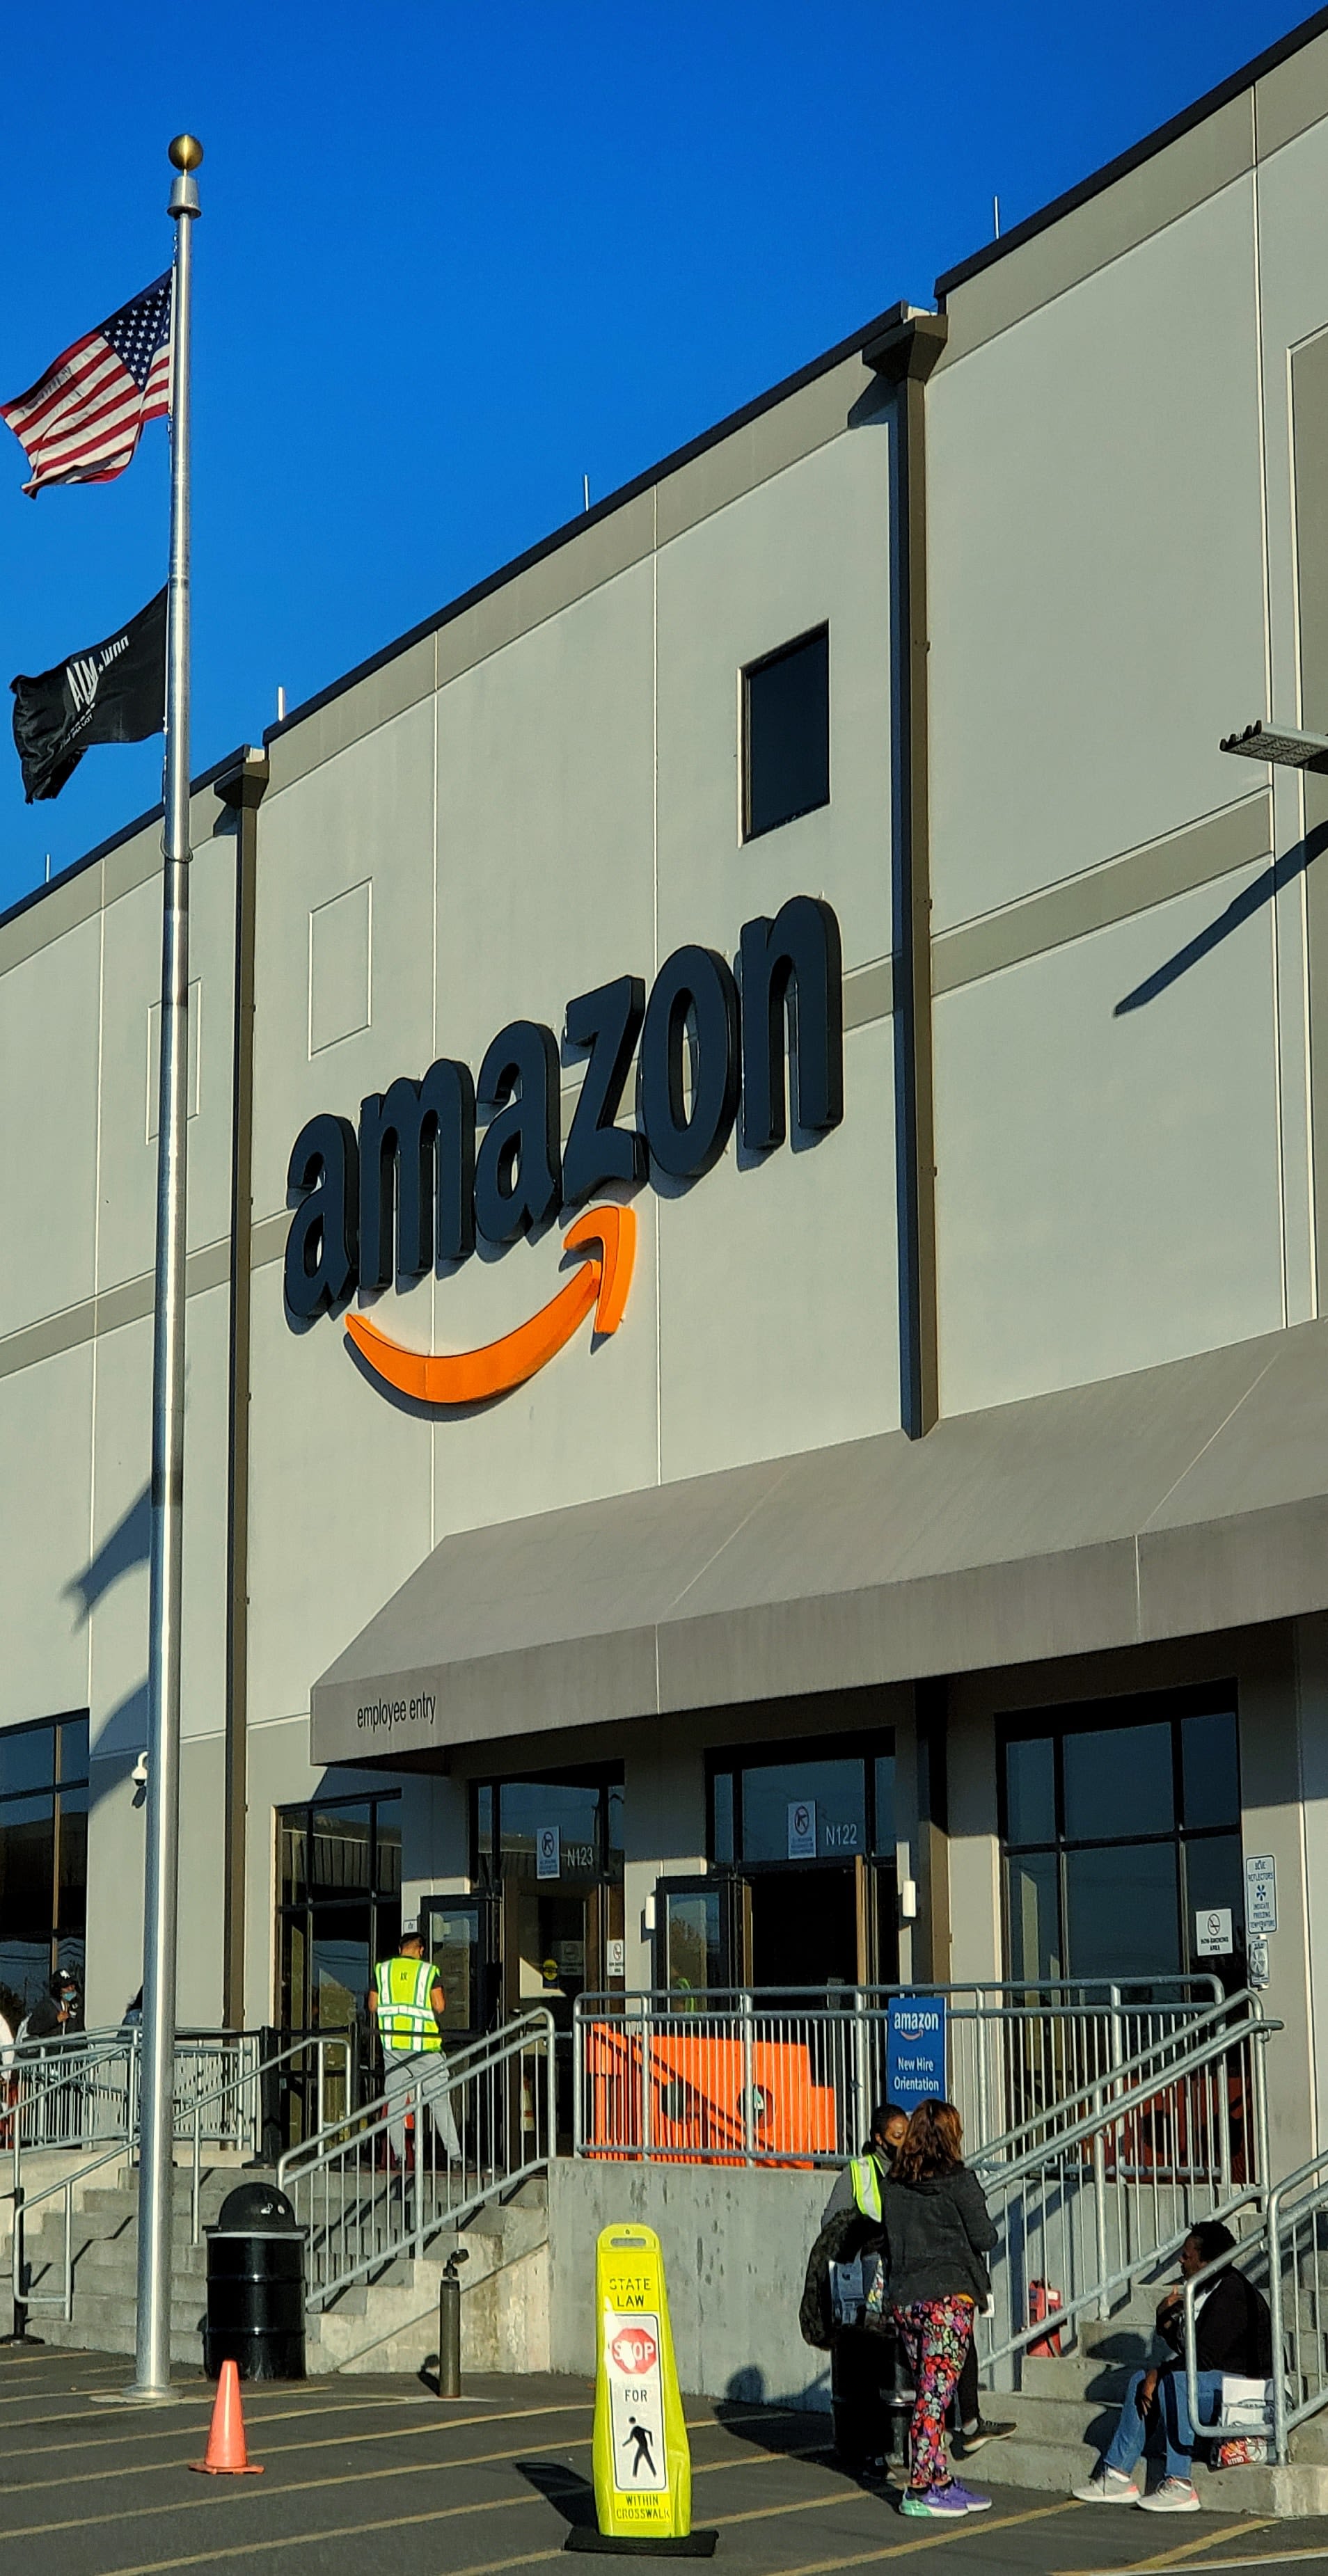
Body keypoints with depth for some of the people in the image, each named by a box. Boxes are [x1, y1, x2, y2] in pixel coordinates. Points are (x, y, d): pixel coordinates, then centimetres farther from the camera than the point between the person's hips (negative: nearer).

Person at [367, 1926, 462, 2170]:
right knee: (439, 2099, 1)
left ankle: (398, 2154, 3)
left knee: (394, 2099, 7)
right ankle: (453, 2153, -3)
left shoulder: (382, 1970, 7)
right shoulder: (429, 1971, -1)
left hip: (392, 2042, 2)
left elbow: (372, 2006, 7)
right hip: (423, 2043, -2)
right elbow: (440, 2007, -8)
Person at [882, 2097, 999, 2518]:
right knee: (935, 2393, -3)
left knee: (928, 2392, 14)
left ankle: (942, 2481, 18)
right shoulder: (958, 2180, -8)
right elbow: (984, 2237, -7)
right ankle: (919, 2490, -3)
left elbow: (890, 2244, 10)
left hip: (904, 2298, 6)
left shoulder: (893, 2185, 7)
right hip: (948, 2297, -6)